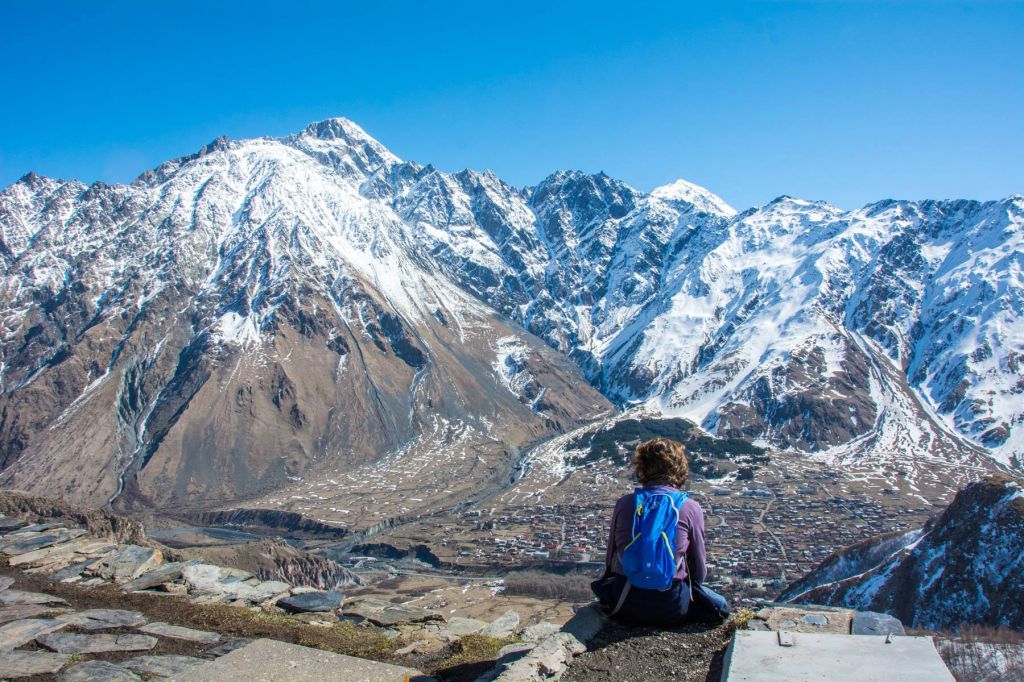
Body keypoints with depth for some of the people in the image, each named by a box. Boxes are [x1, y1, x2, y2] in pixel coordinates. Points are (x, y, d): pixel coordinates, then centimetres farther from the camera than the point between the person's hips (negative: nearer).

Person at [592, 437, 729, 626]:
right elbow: (699, 568, 2)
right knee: (719, 607, 22)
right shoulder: (690, 508, -7)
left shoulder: (624, 503, -2)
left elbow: (610, 556, 6)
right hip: (671, 605, -2)